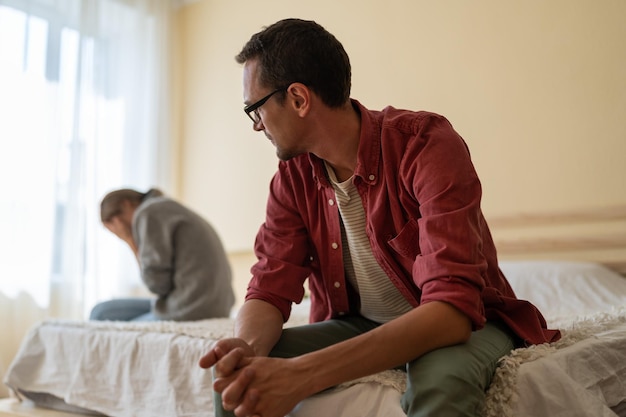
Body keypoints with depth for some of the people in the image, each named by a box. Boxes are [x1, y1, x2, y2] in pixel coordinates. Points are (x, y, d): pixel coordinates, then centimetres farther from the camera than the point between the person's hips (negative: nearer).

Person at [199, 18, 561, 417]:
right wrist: (247, 346, -33)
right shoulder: (293, 176, -6)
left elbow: (453, 308, -34)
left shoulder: (428, 145, -25)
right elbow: (270, 291, -8)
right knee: (236, 372, -15)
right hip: (358, 325, 4)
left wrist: (303, 373, -42)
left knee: (441, 381, -38)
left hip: (462, 323, -4)